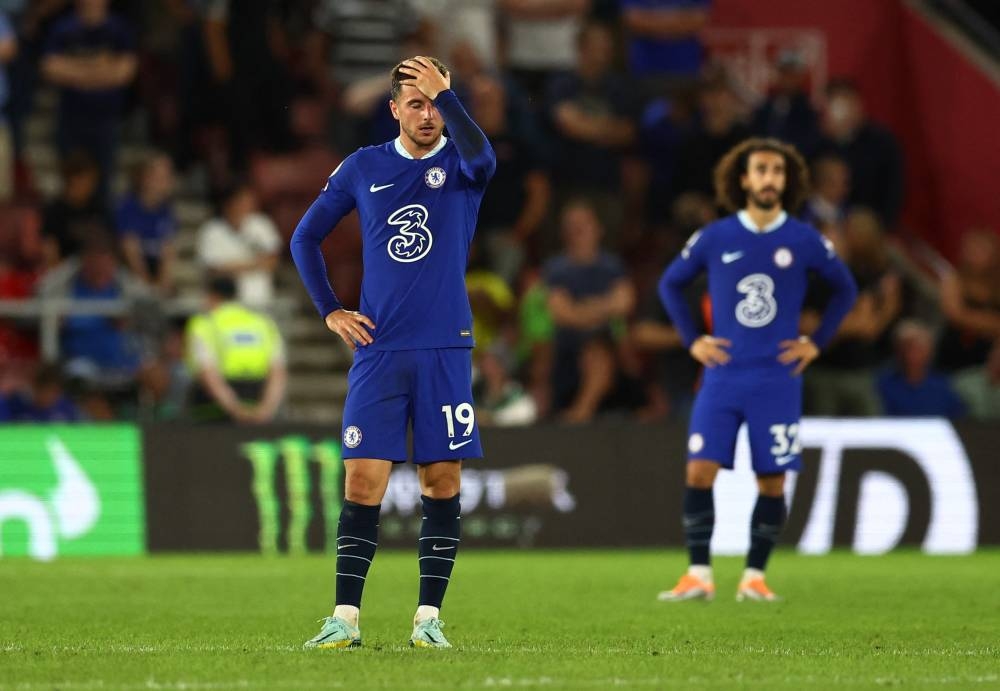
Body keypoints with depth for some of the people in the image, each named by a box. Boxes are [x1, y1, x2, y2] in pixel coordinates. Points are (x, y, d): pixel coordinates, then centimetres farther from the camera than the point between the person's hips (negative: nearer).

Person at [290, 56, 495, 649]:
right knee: (363, 484, -5)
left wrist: (445, 92, -21)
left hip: (445, 351, -1)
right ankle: (346, 618, -2)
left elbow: (481, 158, -25)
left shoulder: (459, 163, 2)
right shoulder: (363, 168, 7)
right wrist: (330, 311, 7)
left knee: (442, 485, 0)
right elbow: (306, 238, 16)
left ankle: (429, 617, 6)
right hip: (379, 350, 1)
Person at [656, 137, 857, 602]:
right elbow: (670, 284, 15)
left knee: (772, 481, -1)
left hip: (777, 381, 0)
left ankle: (755, 576, 10)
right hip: (723, 376, 0)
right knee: (699, 471, -10)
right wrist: (691, 340, 7)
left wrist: (816, 342, 7)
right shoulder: (714, 238, 1)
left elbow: (845, 290, 15)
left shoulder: (805, 241, 0)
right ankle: (698, 575, -4)